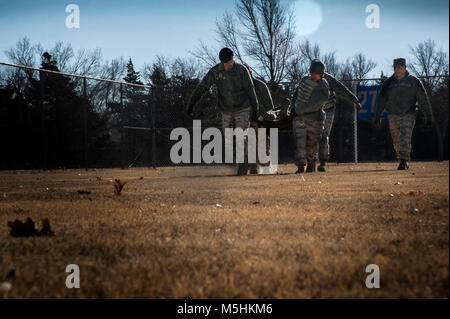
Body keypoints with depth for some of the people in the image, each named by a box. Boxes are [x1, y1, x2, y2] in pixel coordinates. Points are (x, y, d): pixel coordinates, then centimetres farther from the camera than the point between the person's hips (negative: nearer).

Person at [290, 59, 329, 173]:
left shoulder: (323, 90, -15)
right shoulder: (305, 80, 4)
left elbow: (313, 105, -22)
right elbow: (296, 93, 16)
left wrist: (297, 110, -22)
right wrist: (293, 107, 4)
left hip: (314, 120, -3)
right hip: (299, 118, 3)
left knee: (311, 144, 8)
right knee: (299, 142, -12)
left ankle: (311, 163, 32)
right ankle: (300, 166, -17)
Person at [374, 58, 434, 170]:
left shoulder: (413, 81, 2)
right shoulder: (388, 82, 9)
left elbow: (423, 99, 3)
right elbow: (381, 100, 15)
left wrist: (428, 116, 0)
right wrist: (377, 116, 12)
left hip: (408, 114, -3)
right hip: (393, 115, 3)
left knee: (405, 138, -16)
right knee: (397, 141, 5)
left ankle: (404, 161, -16)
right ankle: (403, 161, 17)